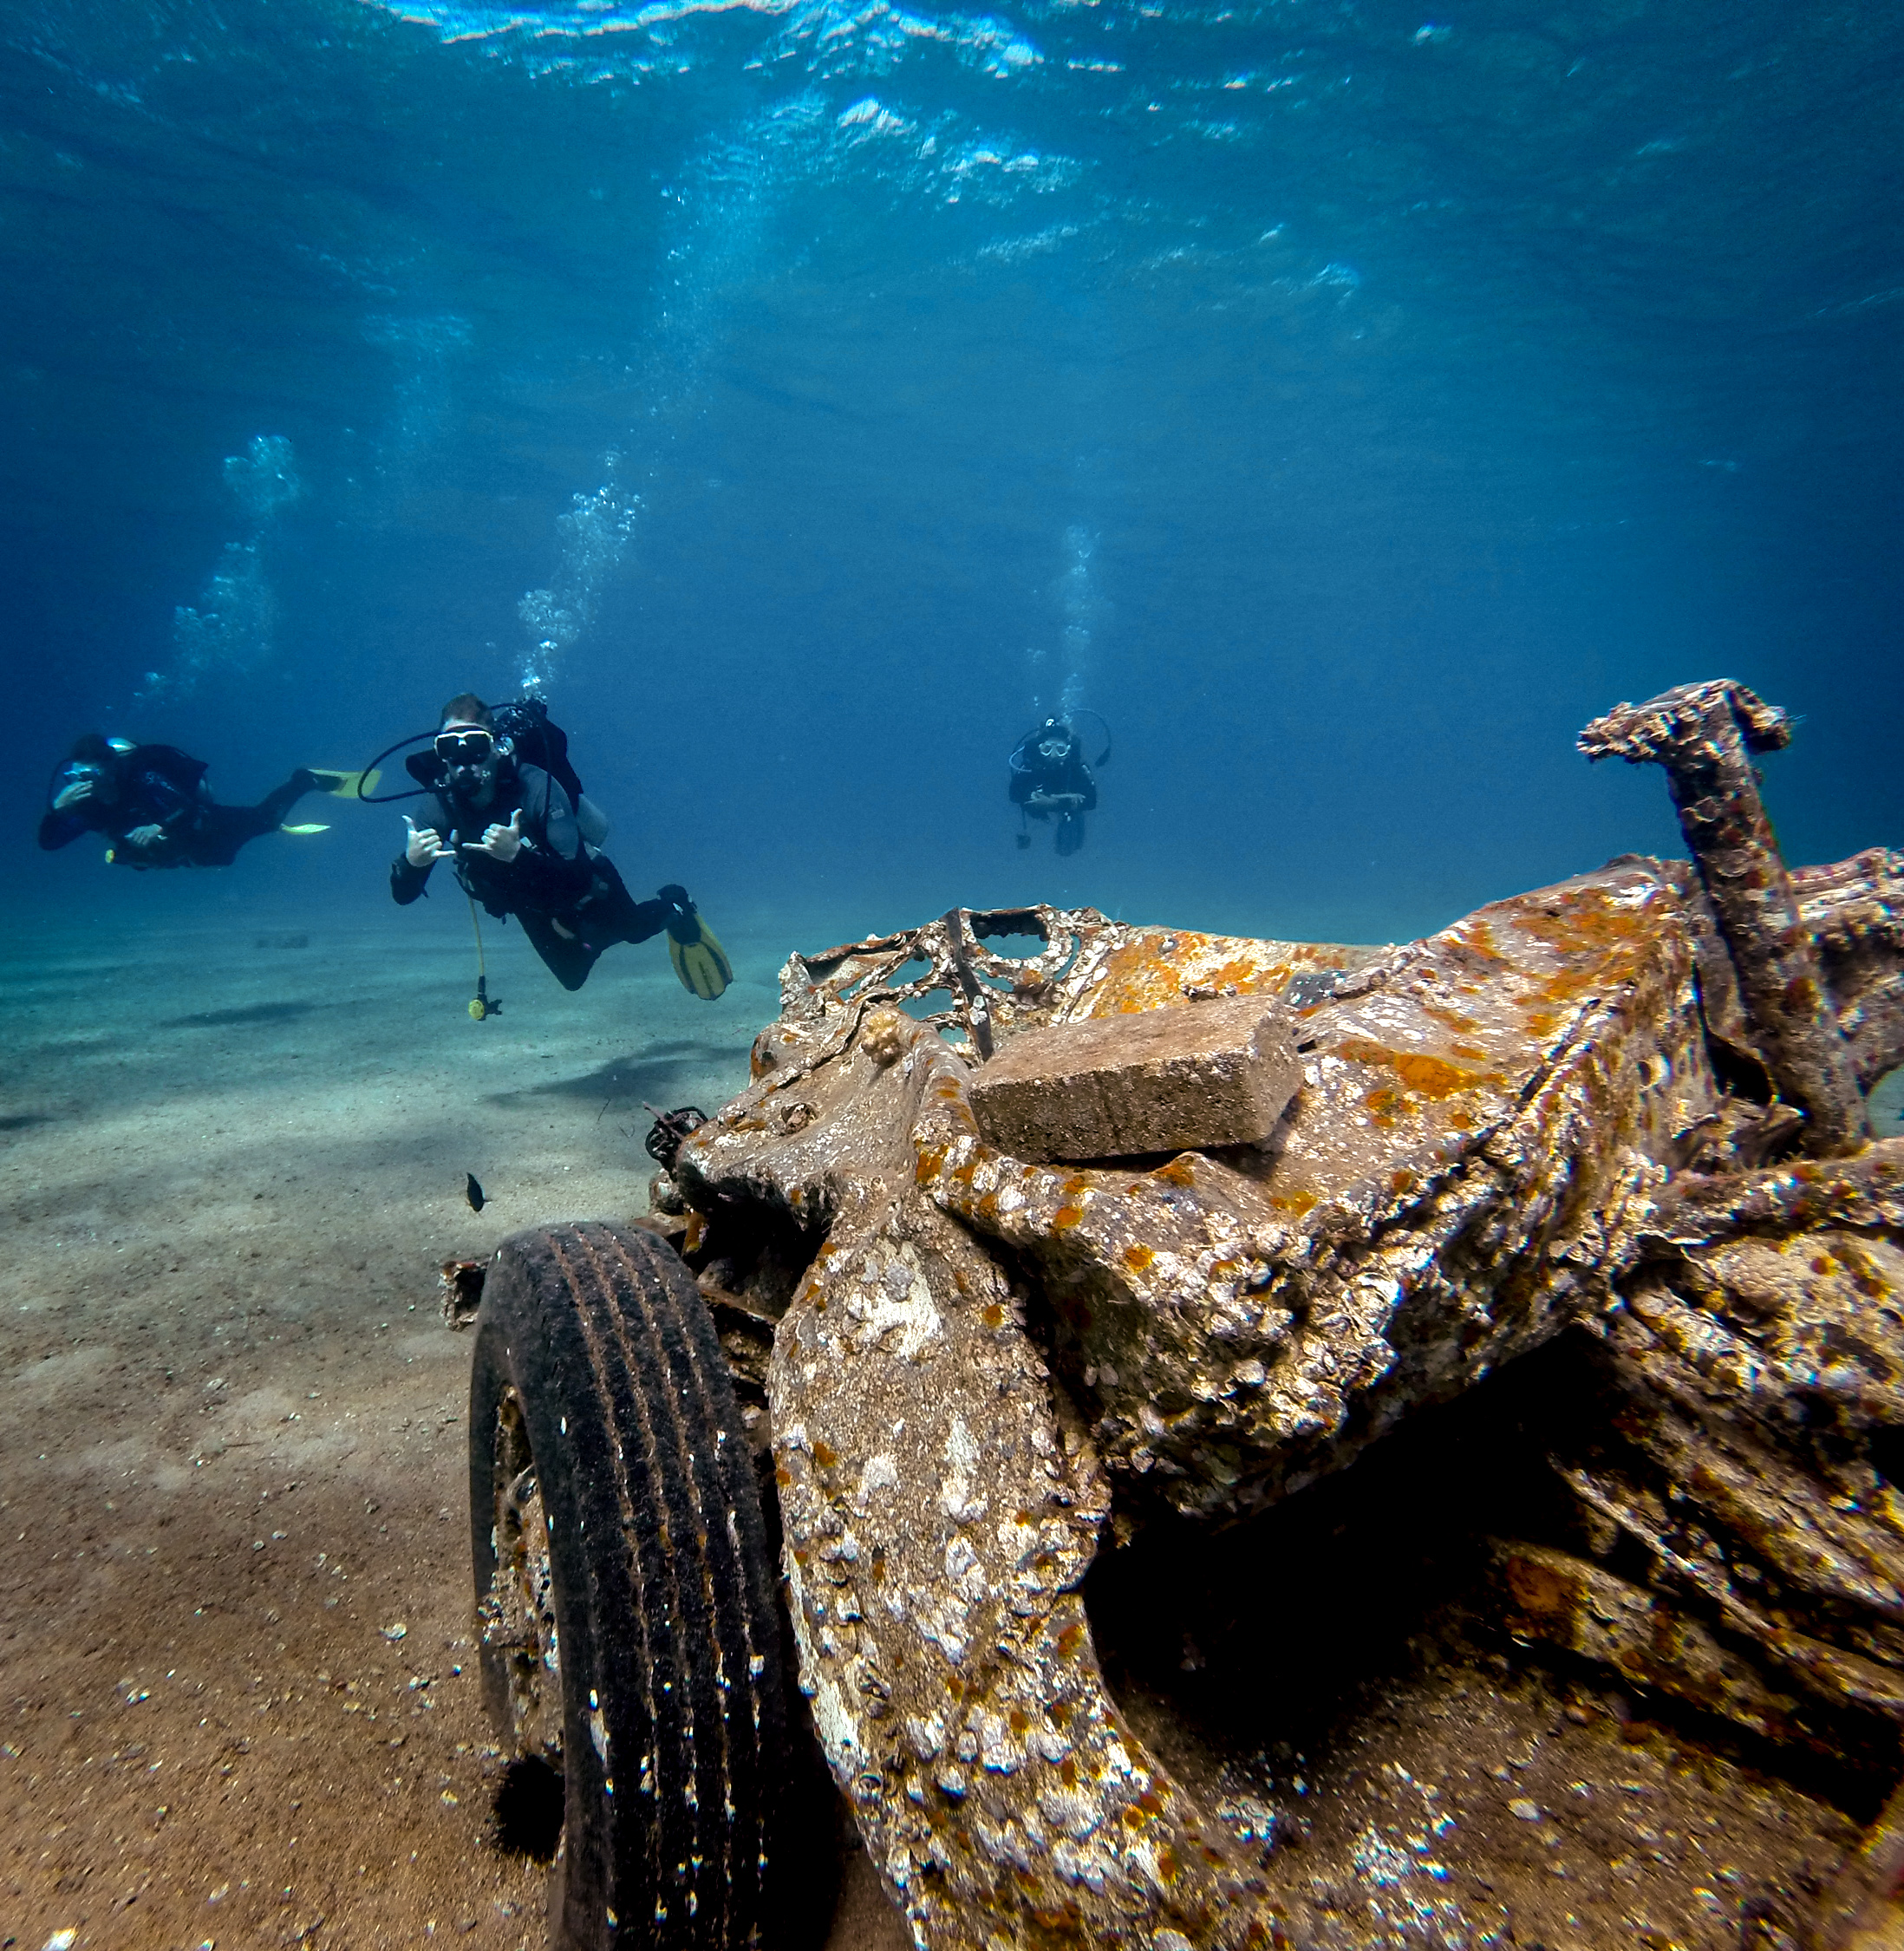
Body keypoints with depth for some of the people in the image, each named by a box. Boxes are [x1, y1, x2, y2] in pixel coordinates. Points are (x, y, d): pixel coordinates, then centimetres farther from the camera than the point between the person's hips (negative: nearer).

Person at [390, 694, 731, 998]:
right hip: (530, 907, 4)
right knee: (572, 976, 25)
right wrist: (411, 861, -50)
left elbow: (577, 878, -44)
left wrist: (517, 854, -61)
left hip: (585, 887, -4)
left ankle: (673, 907, 53)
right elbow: (402, 896, -28)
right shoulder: (440, 804, -28)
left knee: (633, 929, 23)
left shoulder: (536, 786, -39)